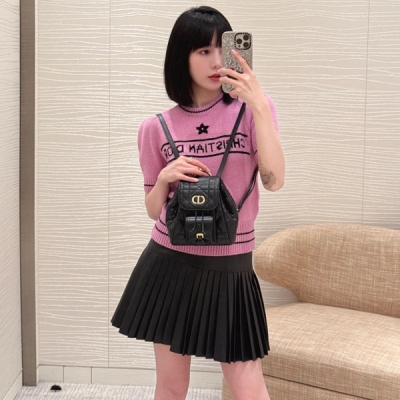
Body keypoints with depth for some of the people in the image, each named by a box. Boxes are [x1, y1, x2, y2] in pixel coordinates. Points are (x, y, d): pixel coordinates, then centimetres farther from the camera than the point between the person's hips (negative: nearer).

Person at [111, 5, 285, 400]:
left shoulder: (253, 109, -3)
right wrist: (164, 178, -14)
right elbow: (154, 210, 7)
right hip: (170, 266, 1)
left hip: (230, 269, -1)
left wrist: (258, 105, -25)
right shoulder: (157, 128, 0)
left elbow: (274, 180, -17)